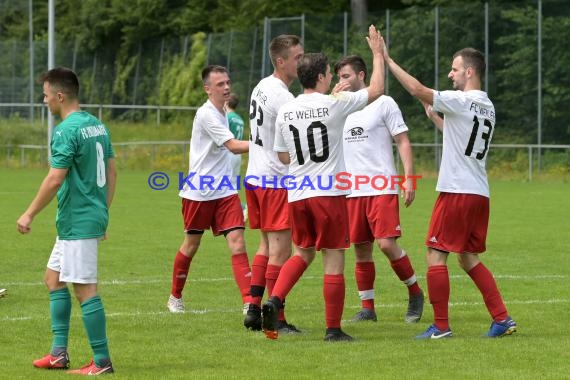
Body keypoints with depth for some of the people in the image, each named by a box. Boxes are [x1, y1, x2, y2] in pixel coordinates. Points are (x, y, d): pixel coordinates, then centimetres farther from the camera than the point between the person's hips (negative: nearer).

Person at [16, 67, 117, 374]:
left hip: (77, 220, -10)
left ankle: (102, 361, -3)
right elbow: (111, 172, 16)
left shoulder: (66, 131, -16)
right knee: (53, 277, 17)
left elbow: (55, 179, -21)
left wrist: (30, 214, -12)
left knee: (85, 289, -5)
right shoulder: (97, 125, 11)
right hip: (94, 216, 10)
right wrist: (103, 213, 23)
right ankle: (59, 353, 17)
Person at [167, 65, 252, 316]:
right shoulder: (206, 114, -16)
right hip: (199, 191, -6)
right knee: (191, 244, 9)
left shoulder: (222, 114, 10)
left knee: (237, 242, -8)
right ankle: (175, 297, 29)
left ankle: (249, 302, -17)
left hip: (224, 190, 6)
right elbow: (233, 146, -25)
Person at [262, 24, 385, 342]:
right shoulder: (334, 104, -9)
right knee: (334, 260, 2)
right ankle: (333, 329, 4)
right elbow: (376, 90, 2)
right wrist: (378, 54, 14)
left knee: (303, 253, 20)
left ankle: (274, 301, -2)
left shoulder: (286, 112, 5)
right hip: (330, 193, -5)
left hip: (297, 195, 5)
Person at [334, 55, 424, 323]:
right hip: (352, 191, 5)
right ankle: (367, 308, 12)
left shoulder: (383, 103, -1)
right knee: (361, 249, 5)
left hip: (382, 188, -5)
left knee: (387, 244, -14)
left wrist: (409, 178, -11)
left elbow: (403, 142, -2)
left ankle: (415, 293, 6)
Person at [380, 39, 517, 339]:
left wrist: (387, 60, -13)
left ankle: (440, 326, -1)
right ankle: (502, 319, 10)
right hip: (480, 193, 9)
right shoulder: (487, 107, 15)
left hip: (457, 191, -9)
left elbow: (417, 90, -19)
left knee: (436, 255, -1)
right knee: (468, 257, 16)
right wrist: (434, 117, 26)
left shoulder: (462, 101, -12)